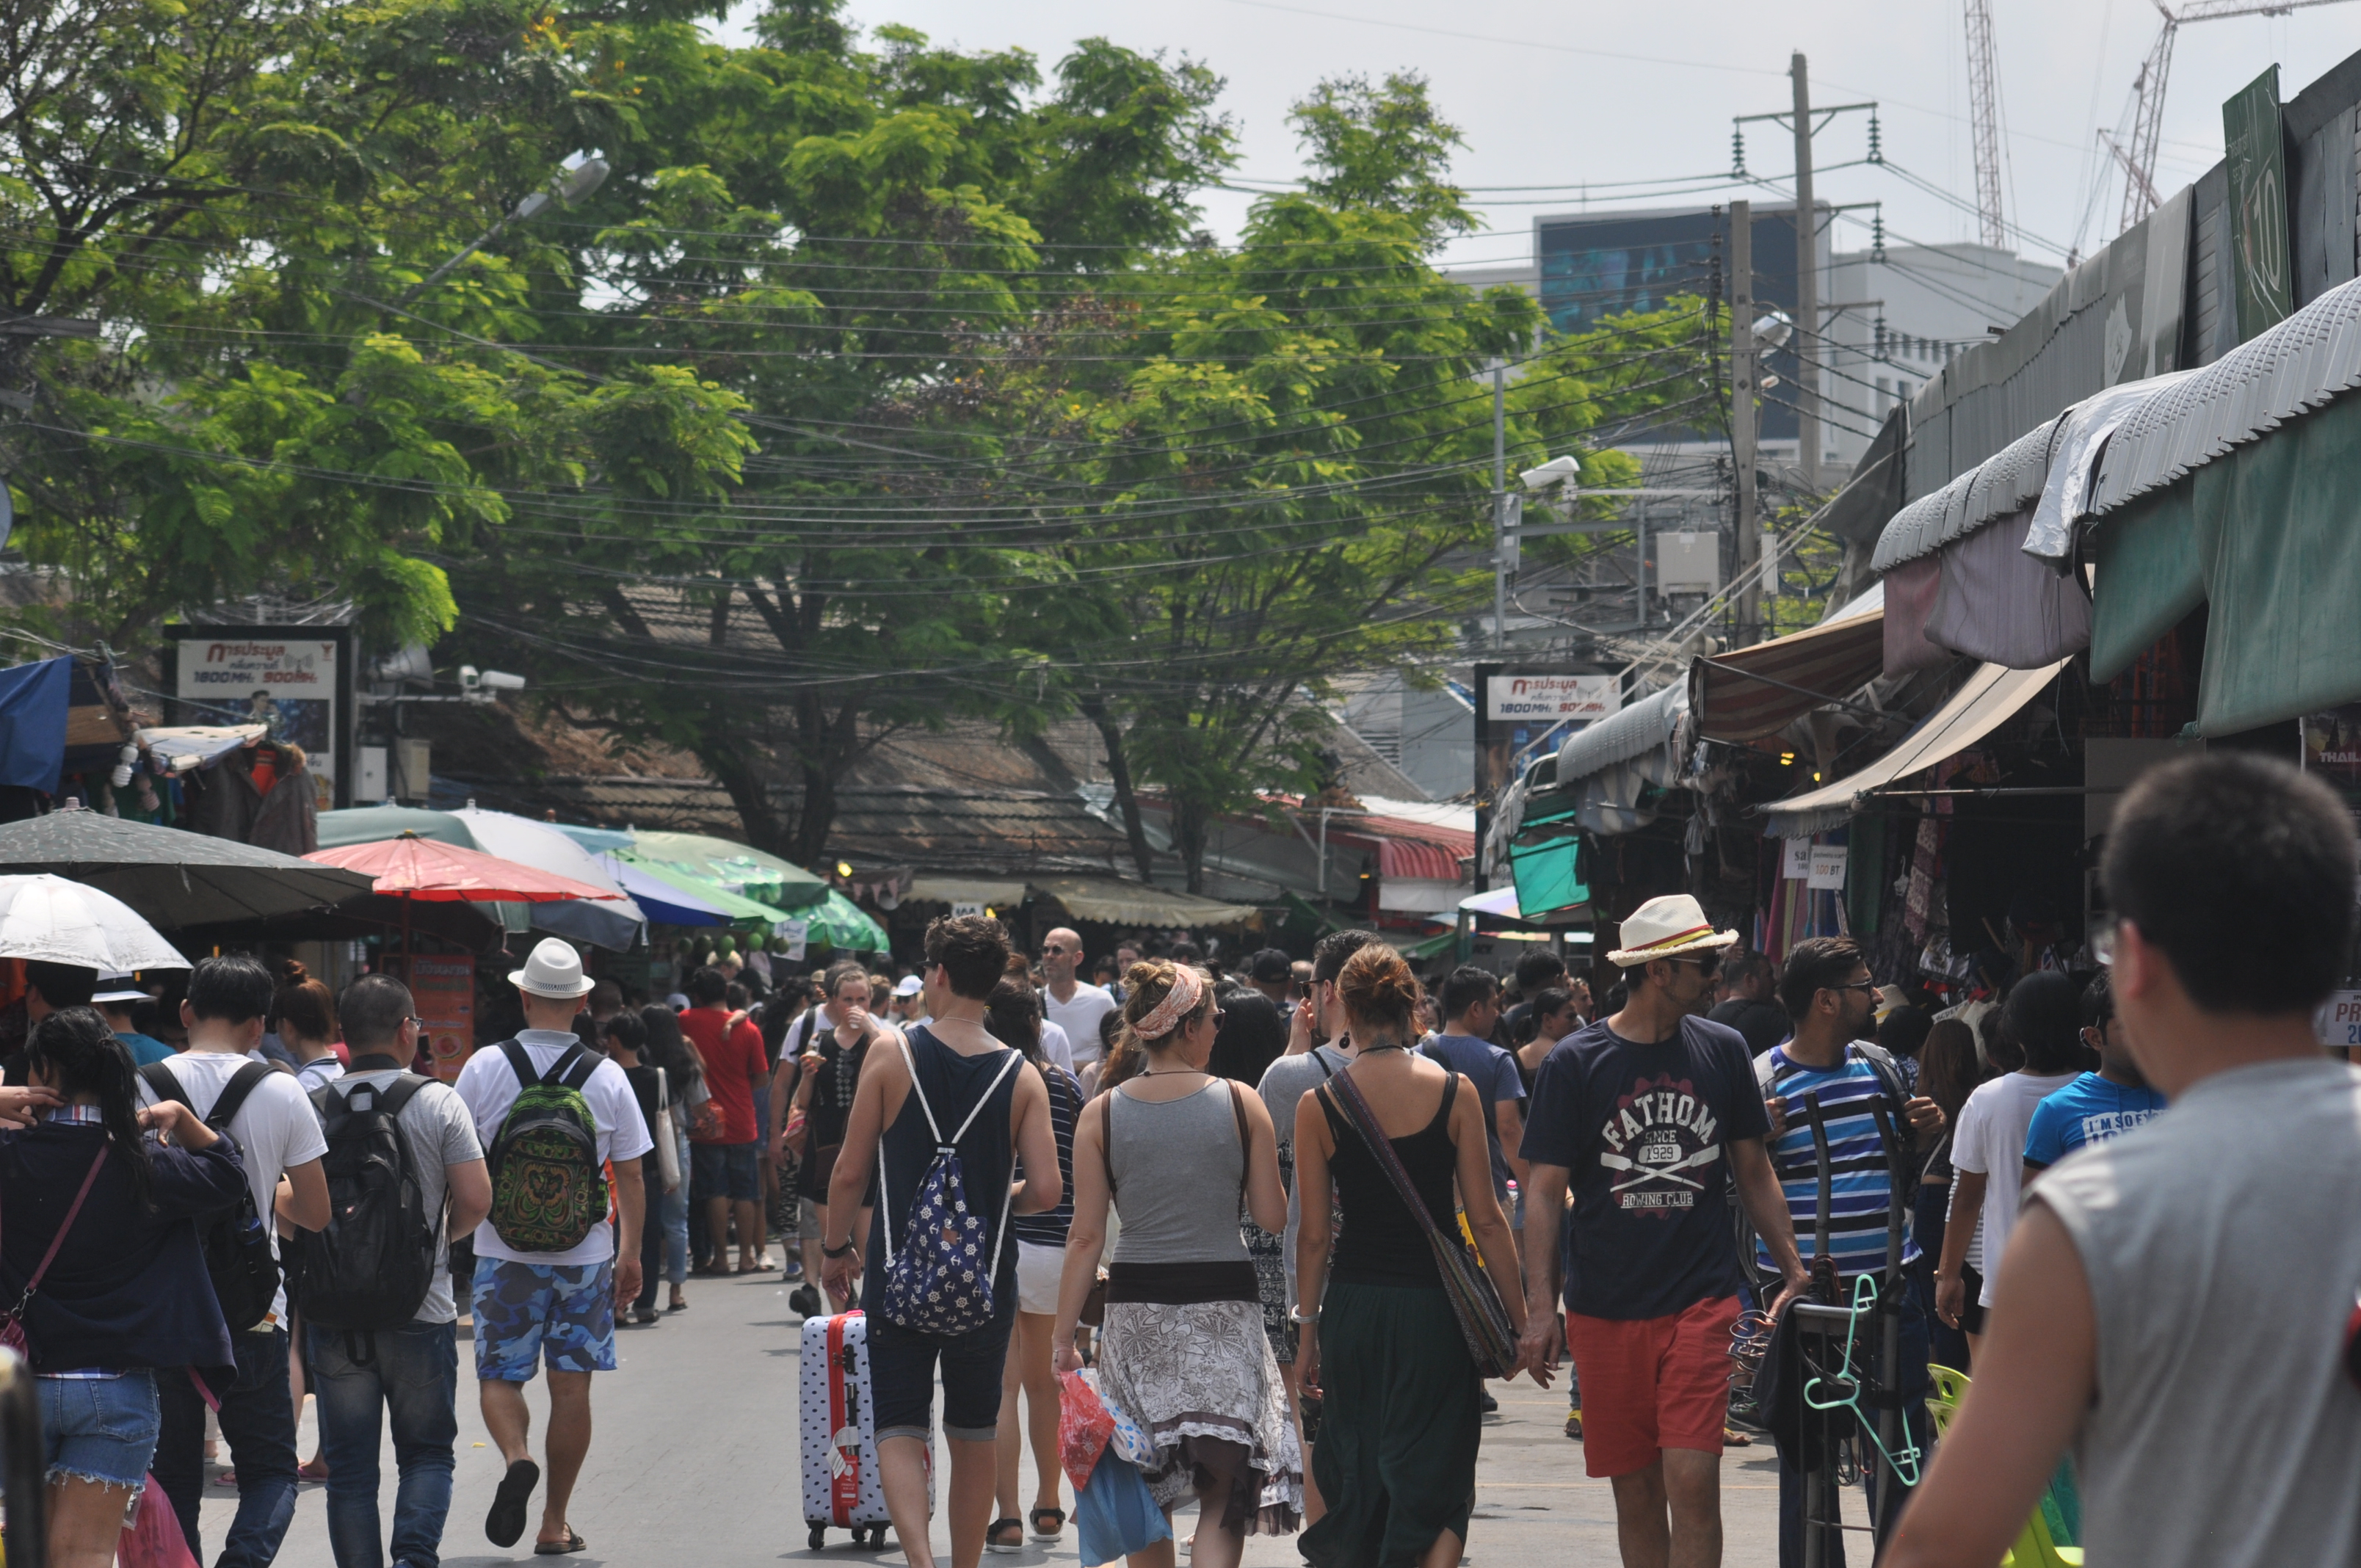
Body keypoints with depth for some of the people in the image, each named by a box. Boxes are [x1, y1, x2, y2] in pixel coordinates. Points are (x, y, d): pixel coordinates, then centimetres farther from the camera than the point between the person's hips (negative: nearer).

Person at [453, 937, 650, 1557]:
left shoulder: (485, 1068, -5)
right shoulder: (607, 1077, -3)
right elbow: (631, 1177, 1)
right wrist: (631, 1253, 11)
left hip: (503, 1251, -1)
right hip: (585, 1254, 1)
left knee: (499, 1376, 10)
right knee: (571, 1387, 7)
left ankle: (516, 1457, -19)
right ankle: (556, 1523, 10)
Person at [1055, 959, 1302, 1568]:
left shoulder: (1102, 1114, 0)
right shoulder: (1242, 1104, -3)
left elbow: (1086, 1236, -2)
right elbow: (1273, 1217, 0)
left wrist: (1064, 1337, 1)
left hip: (1135, 1307, 2)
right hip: (1222, 1303, -2)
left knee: (1146, 1499, 16)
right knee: (1224, 1497, -1)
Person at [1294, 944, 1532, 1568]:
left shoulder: (1319, 1106, -3)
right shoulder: (1455, 1092, -3)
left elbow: (1314, 1235, -1)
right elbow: (1487, 1221, -3)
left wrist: (1308, 1331, 8)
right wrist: (1521, 1322, 4)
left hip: (1353, 1306, 1)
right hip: (1435, 1305, -1)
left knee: (1357, 1473, 15)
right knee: (1435, 1479, 3)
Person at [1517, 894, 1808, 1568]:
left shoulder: (1722, 1050, 6)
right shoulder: (1575, 1063, -2)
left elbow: (1753, 1170, 15)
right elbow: (1545, 1191, -3)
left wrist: (1793, 1270, 9)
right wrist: (1540, 1308, -10)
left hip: (1701, 1302, 0)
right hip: (1606, 1309, 0)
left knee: (1692, 1483, -12)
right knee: (1636, 1492, 7)